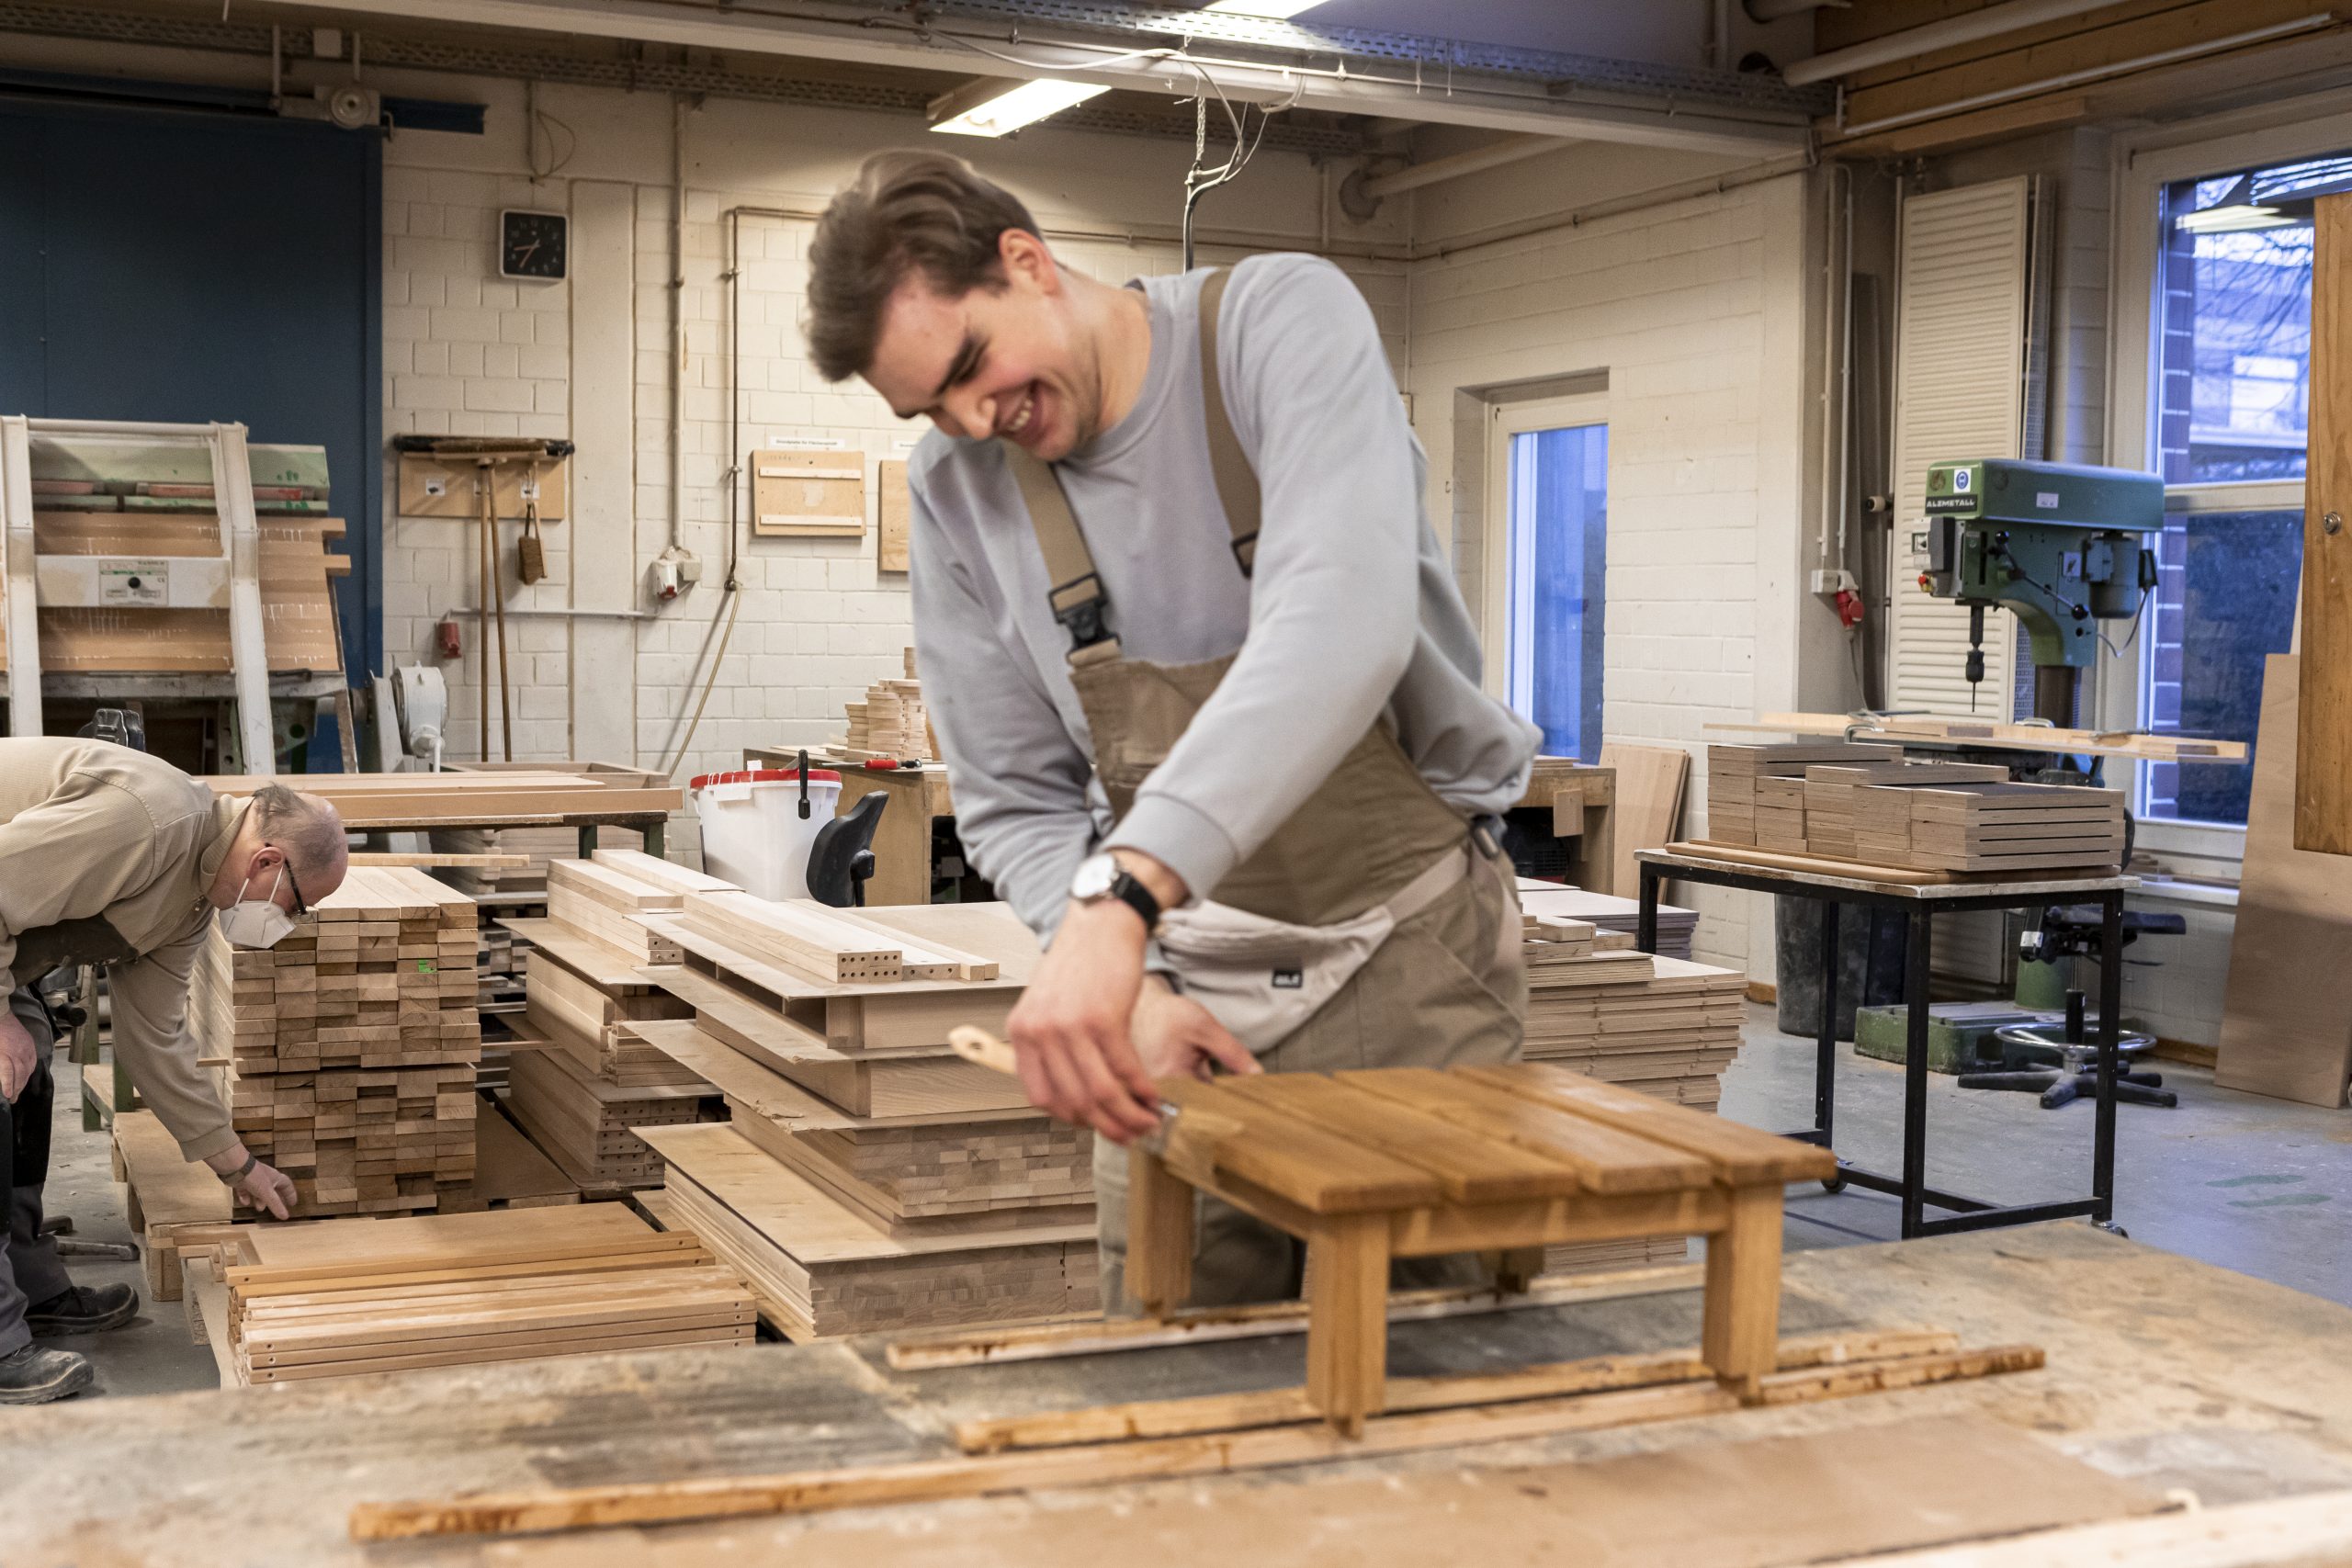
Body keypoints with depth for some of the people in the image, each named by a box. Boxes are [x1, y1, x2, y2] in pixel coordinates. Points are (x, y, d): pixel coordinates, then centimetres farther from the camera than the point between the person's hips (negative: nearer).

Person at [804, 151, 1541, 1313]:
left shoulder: (1283, 321, -15)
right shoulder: (955, 490, -2)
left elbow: (1342, 624, -33)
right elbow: (1014, 807, 2)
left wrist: (1120, 893, -43)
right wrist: (1132, 990, -18)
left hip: (1412, 952, -3)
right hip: (1191, 981, 3)